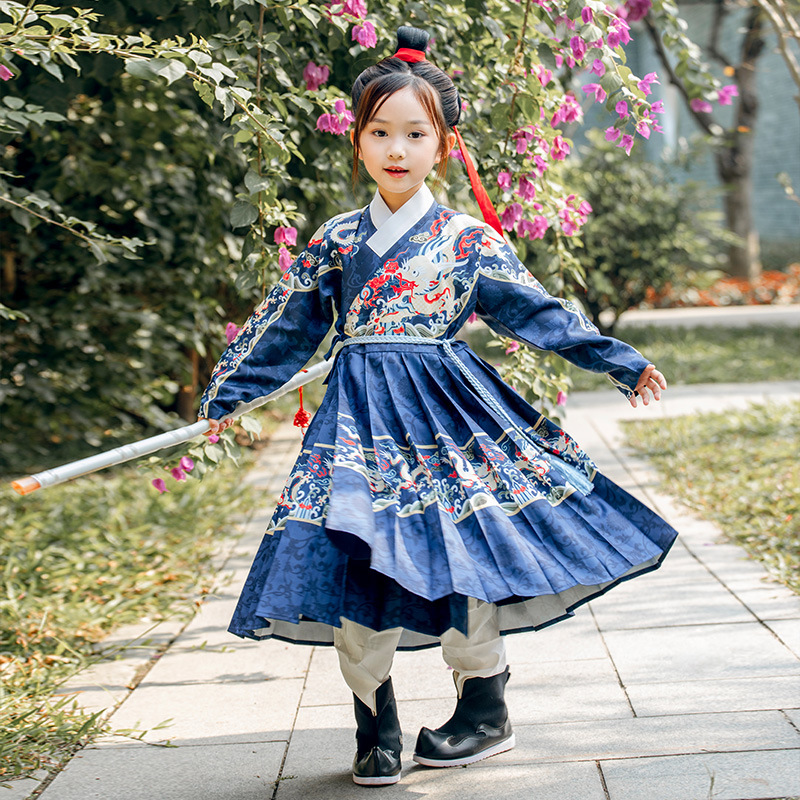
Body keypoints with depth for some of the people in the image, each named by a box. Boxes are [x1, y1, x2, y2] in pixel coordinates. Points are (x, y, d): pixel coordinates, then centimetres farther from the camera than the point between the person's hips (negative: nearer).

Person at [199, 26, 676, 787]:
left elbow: (539, 312, 6)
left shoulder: (467, 239, 2)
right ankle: (375, 726, 13)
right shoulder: (335, 241, 8)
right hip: (359, 423, 2)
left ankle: (485, 712, 15)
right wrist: (227, 393, 21)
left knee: (463, 562, -5)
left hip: (446, 411, -2)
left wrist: (618, 361, 4)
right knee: (349, 567, -3)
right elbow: (281, 326, 17)